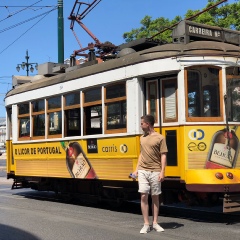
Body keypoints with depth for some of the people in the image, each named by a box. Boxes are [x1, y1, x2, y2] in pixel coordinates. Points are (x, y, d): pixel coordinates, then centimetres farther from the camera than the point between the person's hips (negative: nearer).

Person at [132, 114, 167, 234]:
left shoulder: (160, 138, -4)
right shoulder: (142, 138, 12)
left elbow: (163, 156, -6)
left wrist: (162, 172, -13)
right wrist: (136, 169, 14)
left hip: (155, 172, -4)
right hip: (143, 171, 4)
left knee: (155, 197, 6)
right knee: (144, 196, -2)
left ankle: (155, 223, 16)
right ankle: (146, 224, 4)